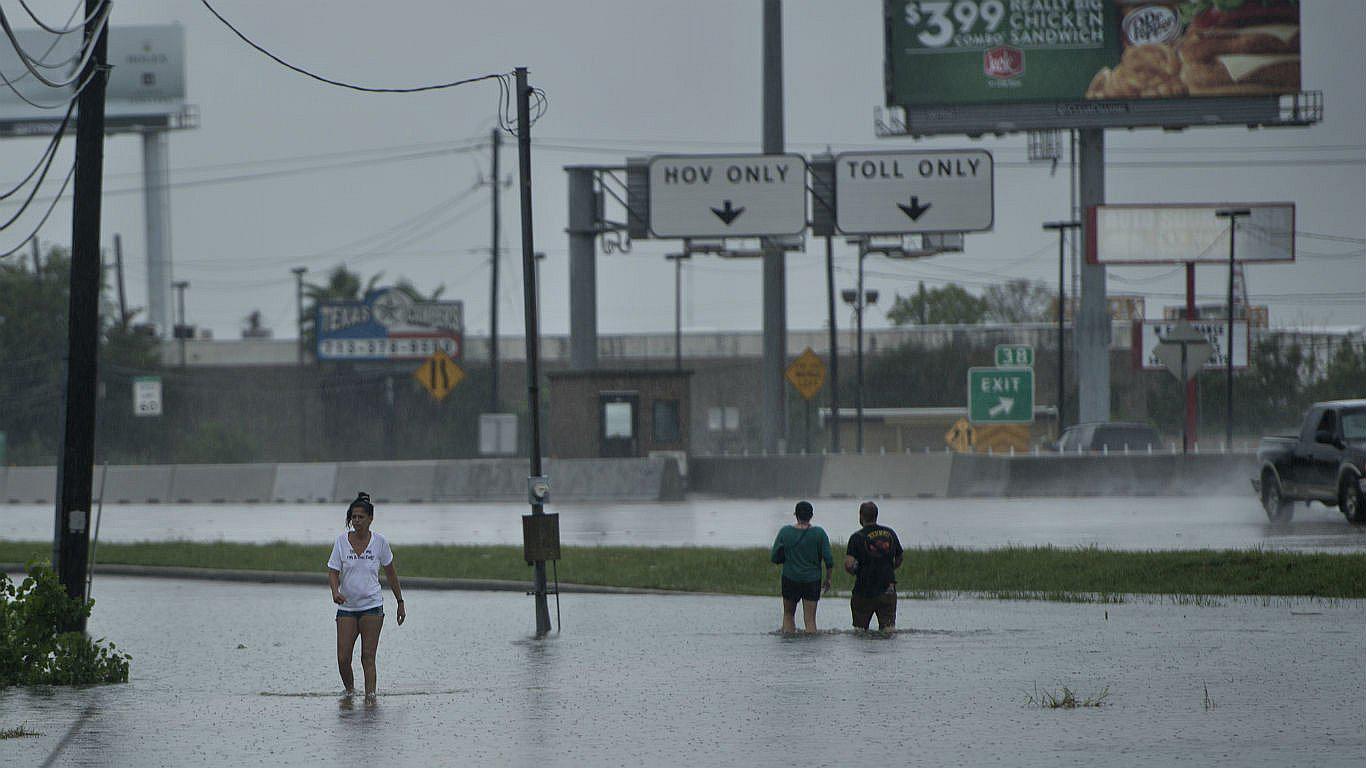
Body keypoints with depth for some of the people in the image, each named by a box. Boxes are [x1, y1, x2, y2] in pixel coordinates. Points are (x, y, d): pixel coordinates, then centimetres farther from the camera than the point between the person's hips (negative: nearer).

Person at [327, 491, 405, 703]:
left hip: (372, 606, -1)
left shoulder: (379, 542, -1)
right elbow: (333, 571, -2)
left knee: (368, 657, -9)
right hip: (346, 606, 1)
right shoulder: (342, 541, 0)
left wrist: (400, 603, 13)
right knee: (343, 658, -3)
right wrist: (335, 591, -23)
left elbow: (391, 574, 10)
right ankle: (349, 691, 20)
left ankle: (370, 696, -10)